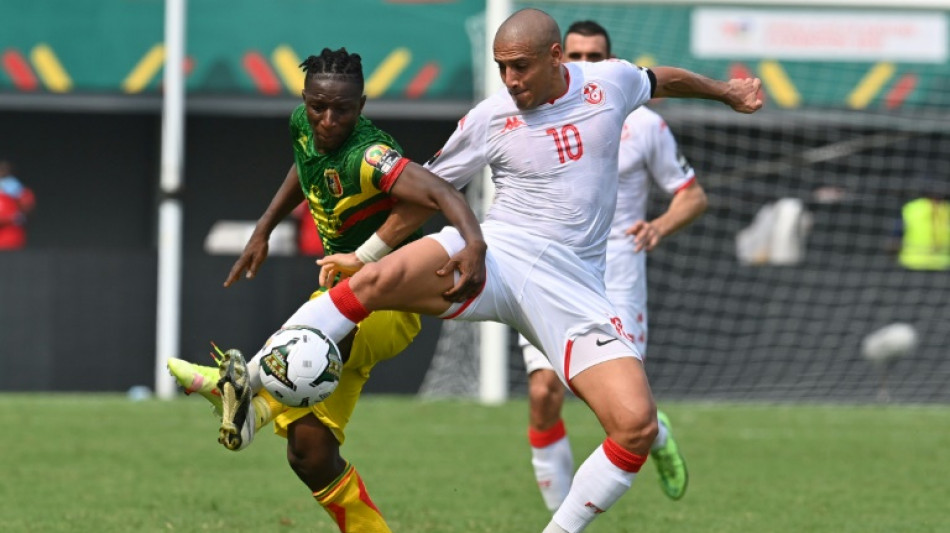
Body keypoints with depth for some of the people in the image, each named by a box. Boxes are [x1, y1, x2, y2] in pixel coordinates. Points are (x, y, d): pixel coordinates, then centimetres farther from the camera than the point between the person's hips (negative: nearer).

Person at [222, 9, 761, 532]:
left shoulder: (610, 82, 4)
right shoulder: (489, 119, -1)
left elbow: (664, 79, 26)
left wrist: (726, 91, 42)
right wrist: (364, 253, 8)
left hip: (574, 287, 2)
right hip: (494, 256, -2)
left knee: (637, 426, -16)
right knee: (381, 278, -31)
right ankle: (249, 383, -25)